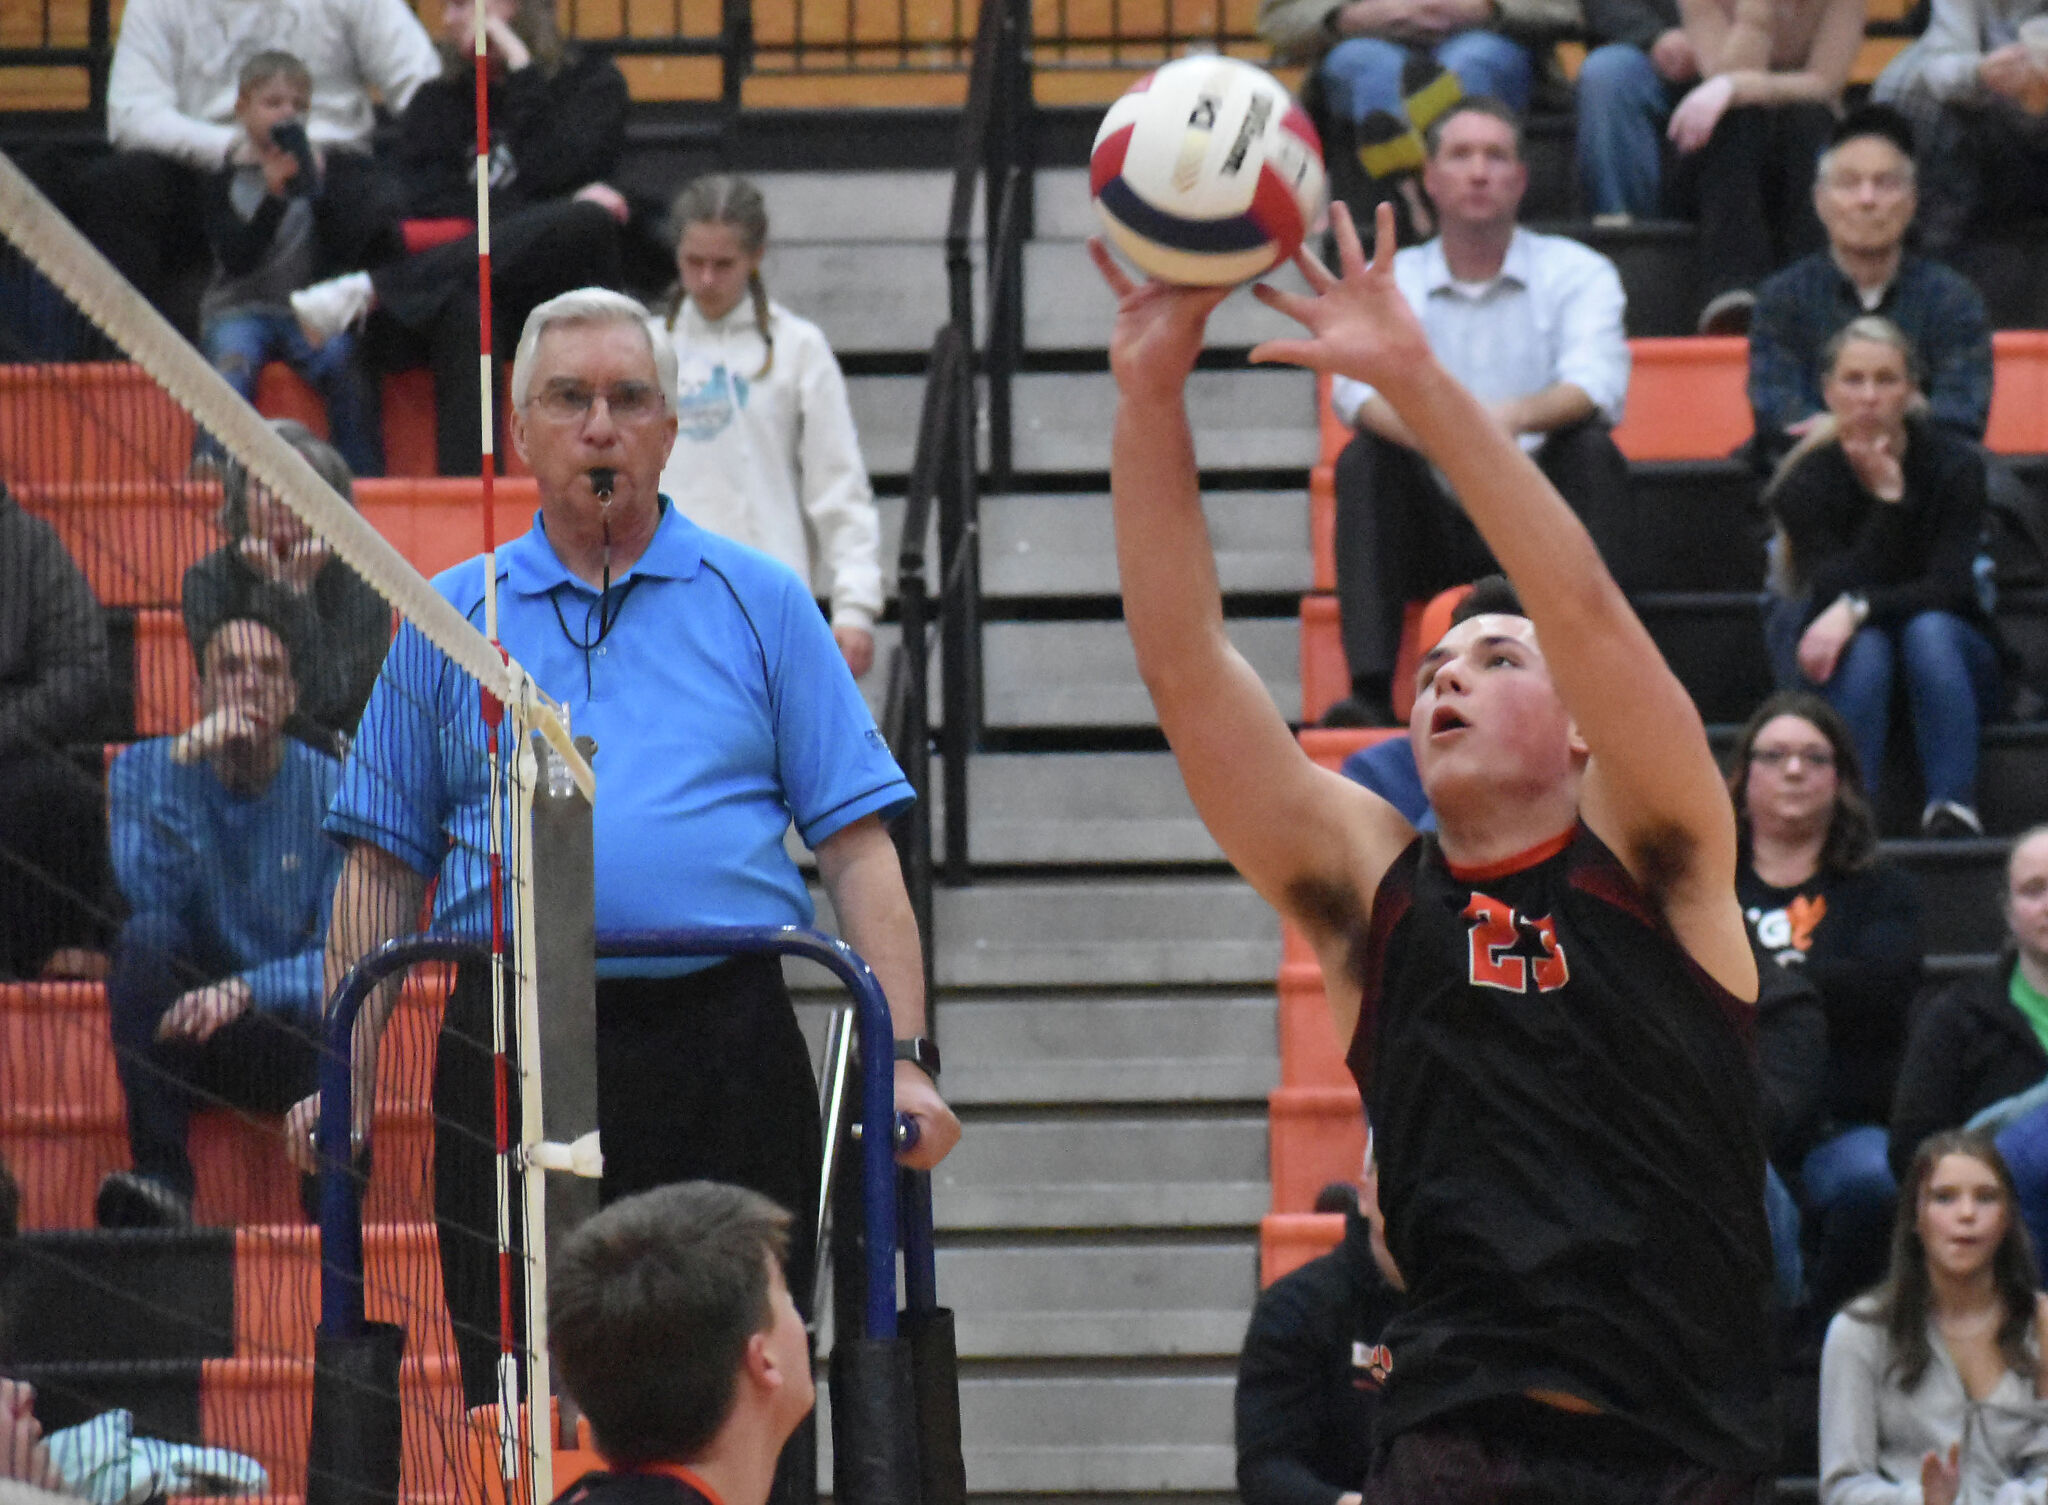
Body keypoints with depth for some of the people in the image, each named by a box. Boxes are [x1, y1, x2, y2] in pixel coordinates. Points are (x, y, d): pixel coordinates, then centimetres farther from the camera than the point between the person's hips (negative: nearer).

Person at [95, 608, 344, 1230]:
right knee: (147, 934, -31)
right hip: (173, 1025, 2)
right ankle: (162, 1174, -36)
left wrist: (245, 990, -27)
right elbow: (148, 892, -16)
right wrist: (184, 764, -23)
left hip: (281, 1027, -2)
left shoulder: (332, 791, -2)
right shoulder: (146, 770, 2)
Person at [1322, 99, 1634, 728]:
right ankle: (1370, 690, -36)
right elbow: (1358, 388, -10)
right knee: (1363, 458, -25)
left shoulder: (1577, 272, 7)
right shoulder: (1388, 281, 10)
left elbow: (1596, 382, -13)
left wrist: (1516, 417, -37)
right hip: (1436, 523, 1)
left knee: (1591, 449, -27)